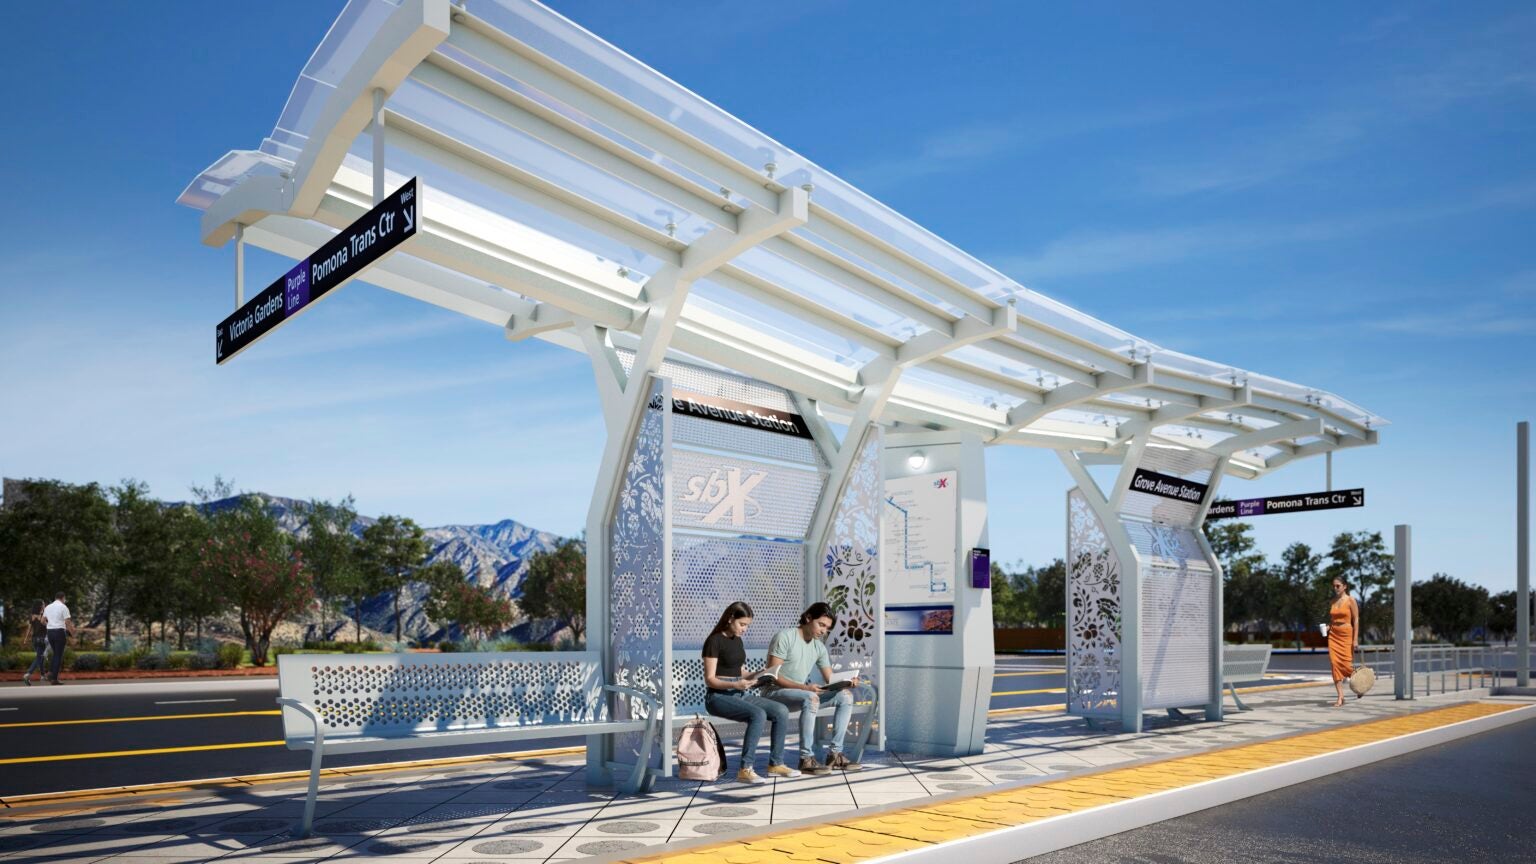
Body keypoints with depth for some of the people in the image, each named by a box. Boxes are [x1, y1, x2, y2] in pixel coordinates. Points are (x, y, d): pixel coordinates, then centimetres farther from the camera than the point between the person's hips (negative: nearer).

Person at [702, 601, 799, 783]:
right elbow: (710, 679, -13)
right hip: (719, 696, -8)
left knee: (781, 711, -12)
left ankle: (776, 764, -3)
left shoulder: (738, 641, 15)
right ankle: (745, 770, -28)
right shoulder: (715, 641, -9)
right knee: (758, 715, -32)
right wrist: (735, 685, -27)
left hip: (741, 694, 8)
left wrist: (755, 676, 0)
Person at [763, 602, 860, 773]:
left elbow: (830, 679, 10)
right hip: (776, 692, -8)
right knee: (811, 698, -36)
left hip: (802, 693, 8)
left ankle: (835, 754, -8)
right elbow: (773, 675, -17)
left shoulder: (819, 648, 11)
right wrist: (803, 687, -28)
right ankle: (806, 759, -32)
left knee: (846, 696, -5)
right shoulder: (785, 637, -11)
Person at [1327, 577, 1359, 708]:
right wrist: (1327, 628, -2)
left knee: (1346, 664, -7)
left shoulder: (1351, 600, -3)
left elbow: (1356, 620, -7)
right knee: (1335, 664, -5)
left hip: (1346, 635, -5)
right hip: (1334, 635, 5)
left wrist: (1355, 639, -12)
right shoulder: (1333, 601, 11)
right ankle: (1340, 698, -2)